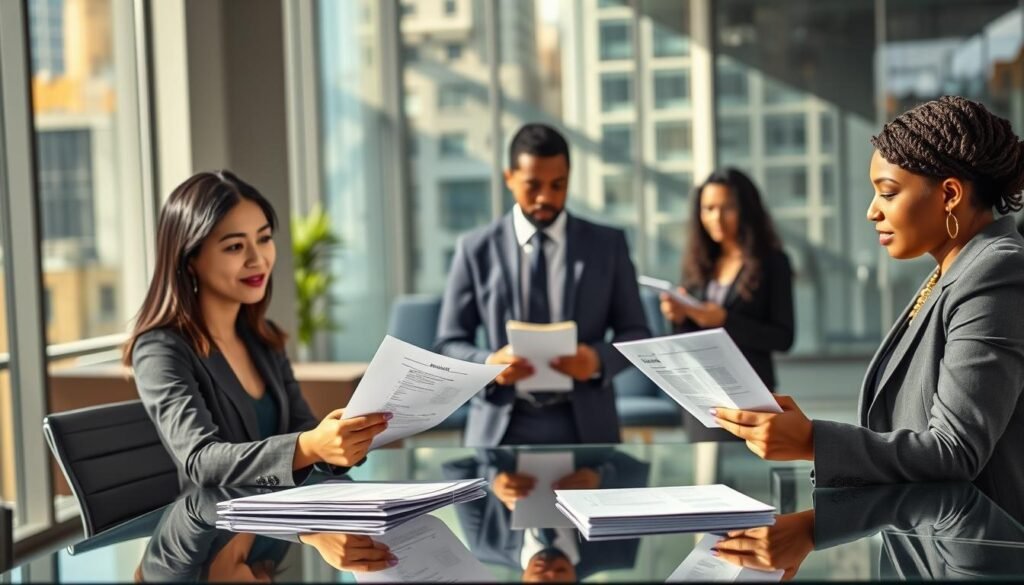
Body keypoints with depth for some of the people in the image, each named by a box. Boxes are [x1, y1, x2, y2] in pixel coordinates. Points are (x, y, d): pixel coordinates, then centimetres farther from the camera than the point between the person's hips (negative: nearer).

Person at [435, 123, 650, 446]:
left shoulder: (608, 244, 5)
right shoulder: (476, 248, 2)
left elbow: (636, 334, 8)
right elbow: (450, 343, 5)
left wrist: (599, 359, -14)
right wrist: (489, 364, -17)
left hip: (584, 426, 1)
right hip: (502, 427, -1)